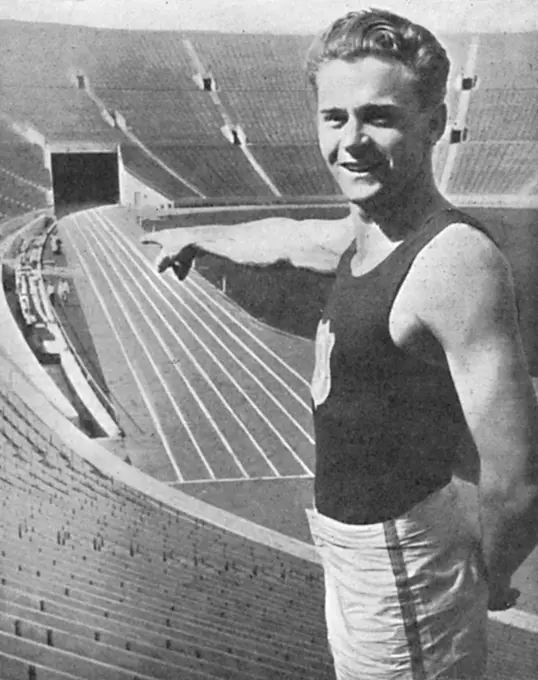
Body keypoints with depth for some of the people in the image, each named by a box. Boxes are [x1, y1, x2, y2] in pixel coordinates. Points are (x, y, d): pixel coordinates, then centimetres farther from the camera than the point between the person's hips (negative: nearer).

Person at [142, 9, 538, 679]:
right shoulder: (366, 234, 1)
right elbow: (283, 236, 23)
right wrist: (196, 236, 40)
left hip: (400, 559, -9)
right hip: (350, 541, 9)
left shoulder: (458, 262, -27)